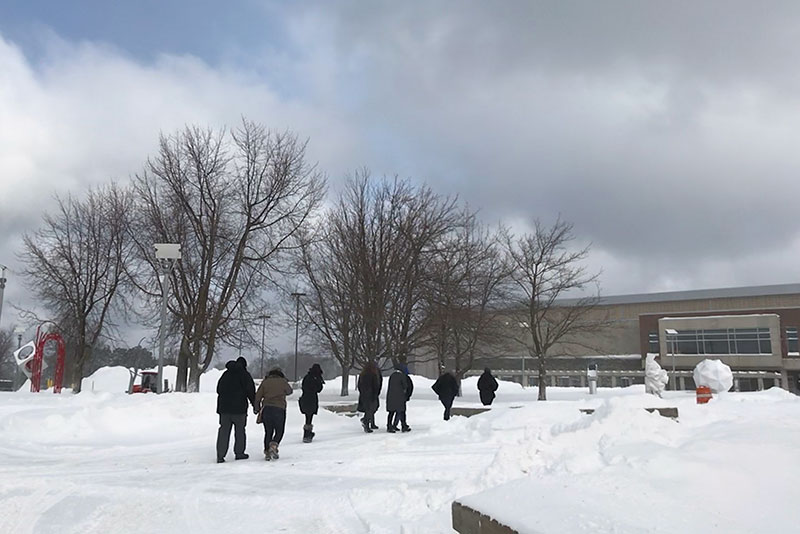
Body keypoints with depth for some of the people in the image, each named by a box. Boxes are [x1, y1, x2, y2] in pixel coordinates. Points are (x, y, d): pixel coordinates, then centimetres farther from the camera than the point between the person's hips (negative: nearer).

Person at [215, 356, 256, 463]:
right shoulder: (245, 375, -4)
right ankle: (239, 453, 11)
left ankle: (220, 456, -1)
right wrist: (255, 404, 1)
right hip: (239, 408, -4)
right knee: (240, 430, 8)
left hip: (224, 407, 4)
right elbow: (250, 391, -8)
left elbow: (218, 389, 18)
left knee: (224, 430, 4)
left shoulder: (225, 374, 13)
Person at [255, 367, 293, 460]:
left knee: (268, 432, 13)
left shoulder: (265, 382, 8)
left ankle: (267, 452, 7)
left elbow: (257, 396, 5)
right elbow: (289, 391, 23)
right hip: (279, 409, -2)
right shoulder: (283, 382, 5)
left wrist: (257, 409, 16)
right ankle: (273, 446, -13)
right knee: (279, 431, 11)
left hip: (266, 408, 2)